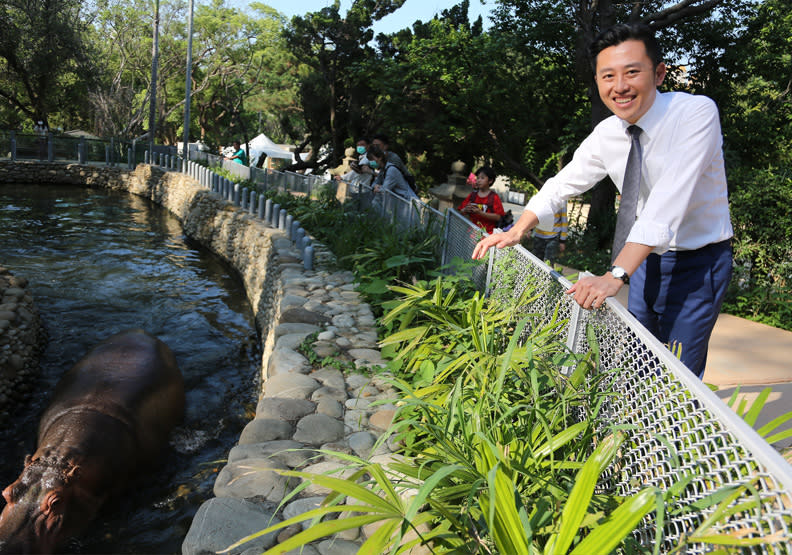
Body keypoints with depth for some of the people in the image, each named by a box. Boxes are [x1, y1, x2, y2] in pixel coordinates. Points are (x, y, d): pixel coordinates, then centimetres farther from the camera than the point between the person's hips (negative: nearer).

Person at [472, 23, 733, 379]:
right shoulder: (606, 134, -5)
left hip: (698, 262, -6)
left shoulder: (696, 113, -24)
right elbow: (563, 184, 5)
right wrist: (515, 232, -9)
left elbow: (669, 200, -35)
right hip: (646, 257, 6)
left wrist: (616, 275, -43)